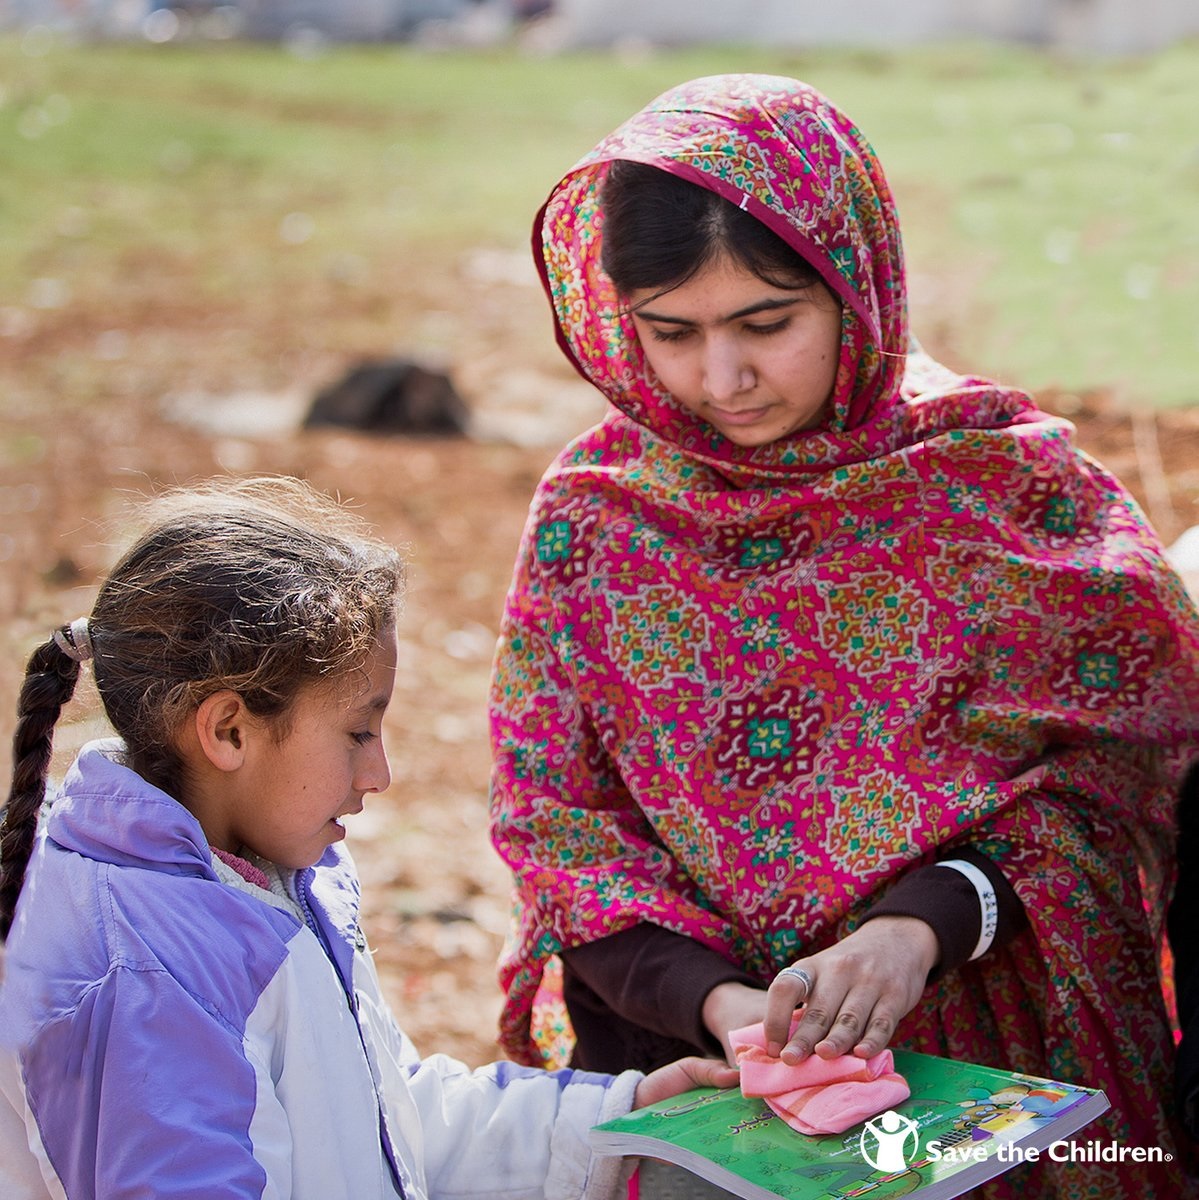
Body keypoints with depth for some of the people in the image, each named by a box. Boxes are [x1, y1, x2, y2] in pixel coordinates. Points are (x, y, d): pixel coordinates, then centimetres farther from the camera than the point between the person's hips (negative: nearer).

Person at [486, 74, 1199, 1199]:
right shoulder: (593, 508, -5)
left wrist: (926, 925, -25)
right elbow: (550, 812, -4)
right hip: (689, 1061, 1)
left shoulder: (1005, 475, -9)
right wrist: (715, 1001, -19)